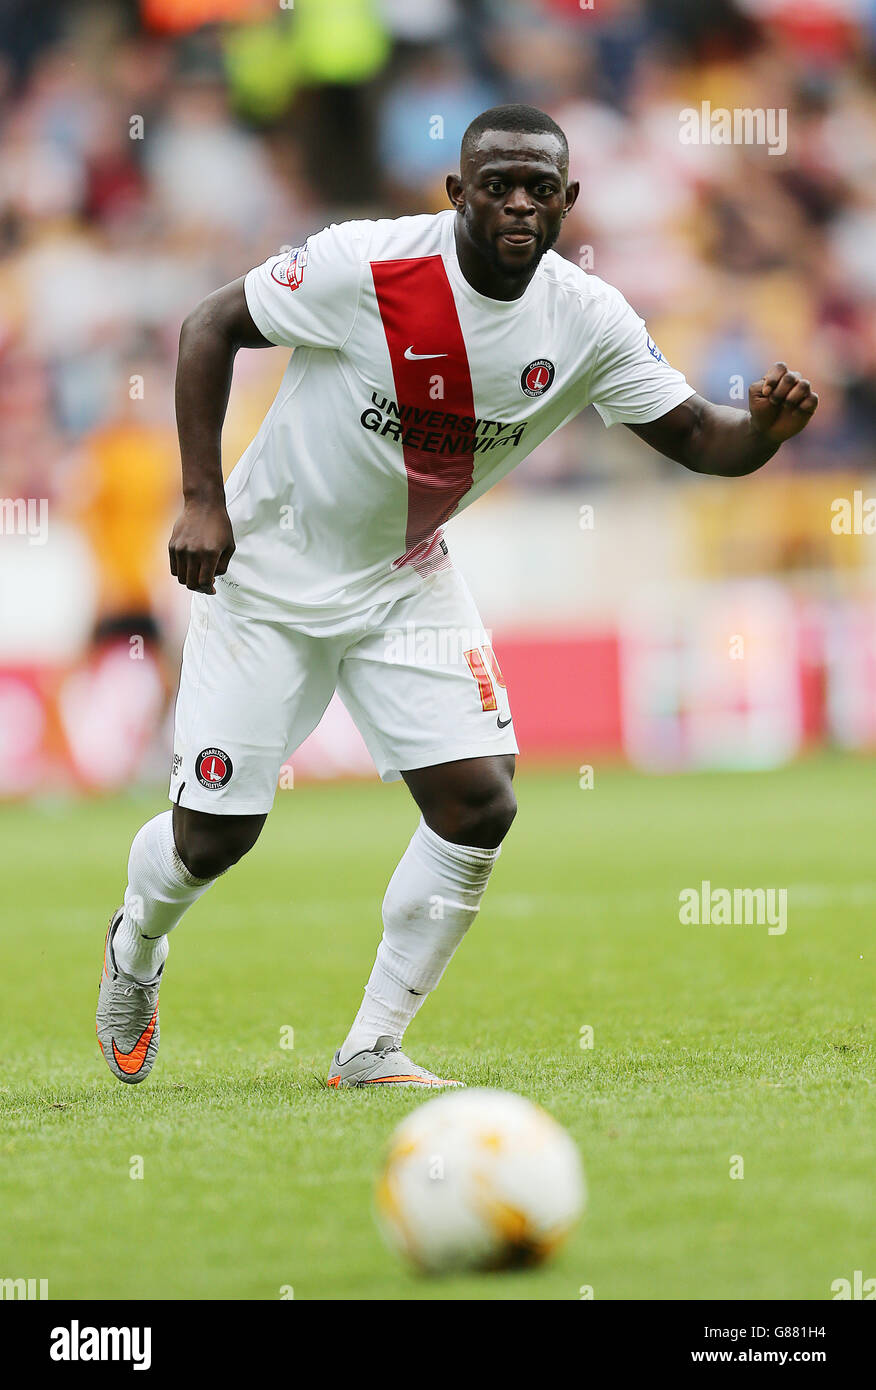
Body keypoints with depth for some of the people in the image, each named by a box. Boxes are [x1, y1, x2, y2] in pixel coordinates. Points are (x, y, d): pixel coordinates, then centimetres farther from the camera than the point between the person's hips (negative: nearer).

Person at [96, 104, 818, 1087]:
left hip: (406, 582, 4)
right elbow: (211, 326, -13)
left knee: (478, 804, -13)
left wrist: (763, 429, -32)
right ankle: (137, 944, 35)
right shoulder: (363, 266, -25)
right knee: (213, 836, -2)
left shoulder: (589, 323, -13)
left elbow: (693, 436, -8)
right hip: (269, 572, -3)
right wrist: (202, 501, -18)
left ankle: (371, 1047, 3)